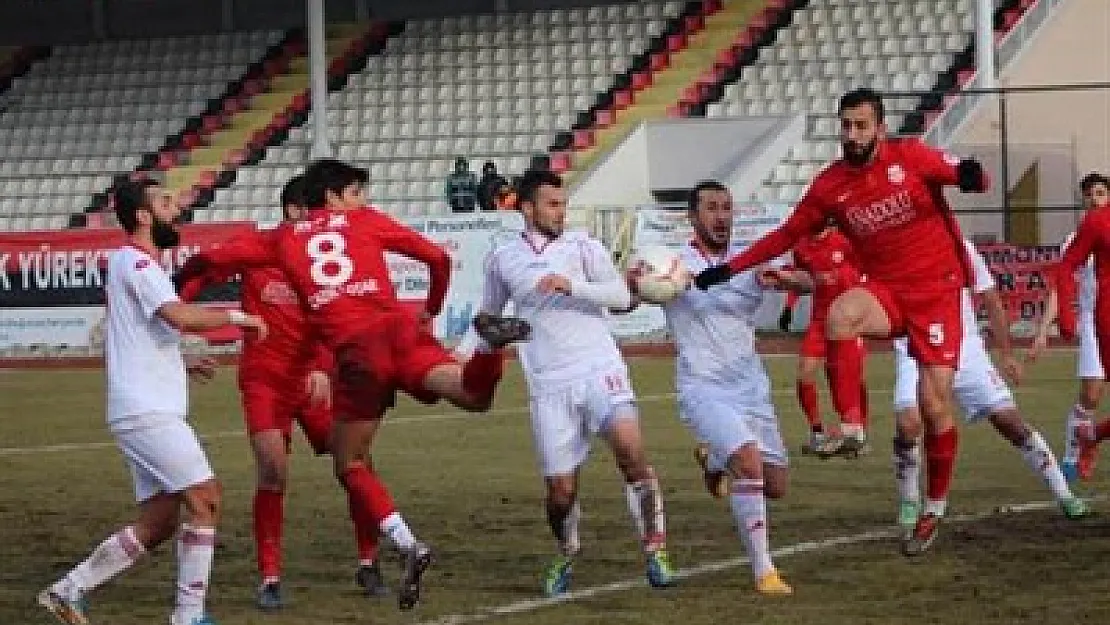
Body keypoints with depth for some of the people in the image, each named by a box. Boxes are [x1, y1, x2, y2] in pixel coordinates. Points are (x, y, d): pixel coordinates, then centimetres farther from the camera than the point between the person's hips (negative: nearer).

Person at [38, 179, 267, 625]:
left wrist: (181, 364, 25)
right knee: (204, 497, -10)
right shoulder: (135, 262, -10)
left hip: (146, 412, 10)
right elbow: (181, 317, -25)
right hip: (147, 410, -10)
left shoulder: (130, 264, 22)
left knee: (158, 521, 8)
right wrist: (236, 315, -12)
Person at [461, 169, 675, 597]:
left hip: (598, 367, -2)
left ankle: (655, 551, -12)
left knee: (629, 446, -26)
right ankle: (566, 555, 31)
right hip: (549, 384, 2)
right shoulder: (502, 259, 13)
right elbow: (488, 315, 27)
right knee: (561, 491, -1)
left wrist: (572, 284, -20)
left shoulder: (583, 247, 6)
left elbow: (620, 295, -7)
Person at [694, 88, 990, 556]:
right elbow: (787, 235, 9)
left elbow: (966, 175, -4)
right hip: (885, 288, 2)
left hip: (936, 288, -2)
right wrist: (730, 268, 5)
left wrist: (970, 175, -30)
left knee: (934, 401, -7)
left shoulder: (910, 156, -8)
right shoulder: (830, 185, 0)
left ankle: (935, 510, 12)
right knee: (840, 316, -33)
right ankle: (851, 426, -26)